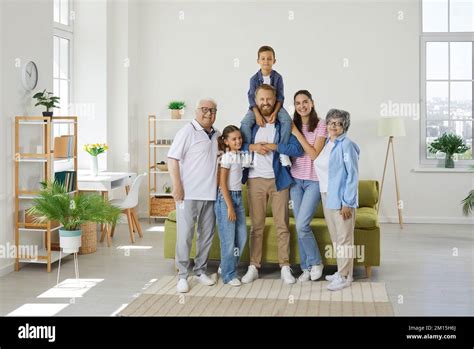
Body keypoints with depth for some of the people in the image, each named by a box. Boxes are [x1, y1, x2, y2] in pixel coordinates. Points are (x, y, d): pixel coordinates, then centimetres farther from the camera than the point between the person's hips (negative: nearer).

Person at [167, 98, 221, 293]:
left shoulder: (216, 134, 13)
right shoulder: (187, 132, -6)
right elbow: (173, 159, -11)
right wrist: (177, 186, -18)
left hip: (209, 194, 7)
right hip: (188, 194, -6)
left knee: (206, 235, 12)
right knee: (185, 235, -3)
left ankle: (200, 271, 25)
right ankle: (182, 276, 5)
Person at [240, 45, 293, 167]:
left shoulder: (277, 77, -7)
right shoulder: (254, 79, -8)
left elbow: (280, 97, -9)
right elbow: (252, 98, -13)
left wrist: (275, 112, -25)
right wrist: (257, 115, -28)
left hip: (275, 106, 0)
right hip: (257, 106, 0)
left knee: (287, 120, -27)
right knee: (245, 123, -26)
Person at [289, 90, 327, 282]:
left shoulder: (320, 125, -7)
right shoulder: (292, 125, 8)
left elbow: (314, 154, -14)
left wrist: (297, 133, -14)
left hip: (314, 180, -5)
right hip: (296, 180, 5)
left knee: (302, 225, -13)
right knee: (300, 226, 6)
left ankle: (315, 262, 9)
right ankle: (306, 268, 17)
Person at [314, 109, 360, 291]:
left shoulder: (347, 145, -12)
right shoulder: (326, 144, 11)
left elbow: (353, 175, -14)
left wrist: (347, 202, -17)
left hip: (341, 198, -8)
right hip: (327, 196, 8)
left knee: (344, 238, -1)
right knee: (335, 237, 15)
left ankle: (344, 276, 7)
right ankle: (342, 271, 25)